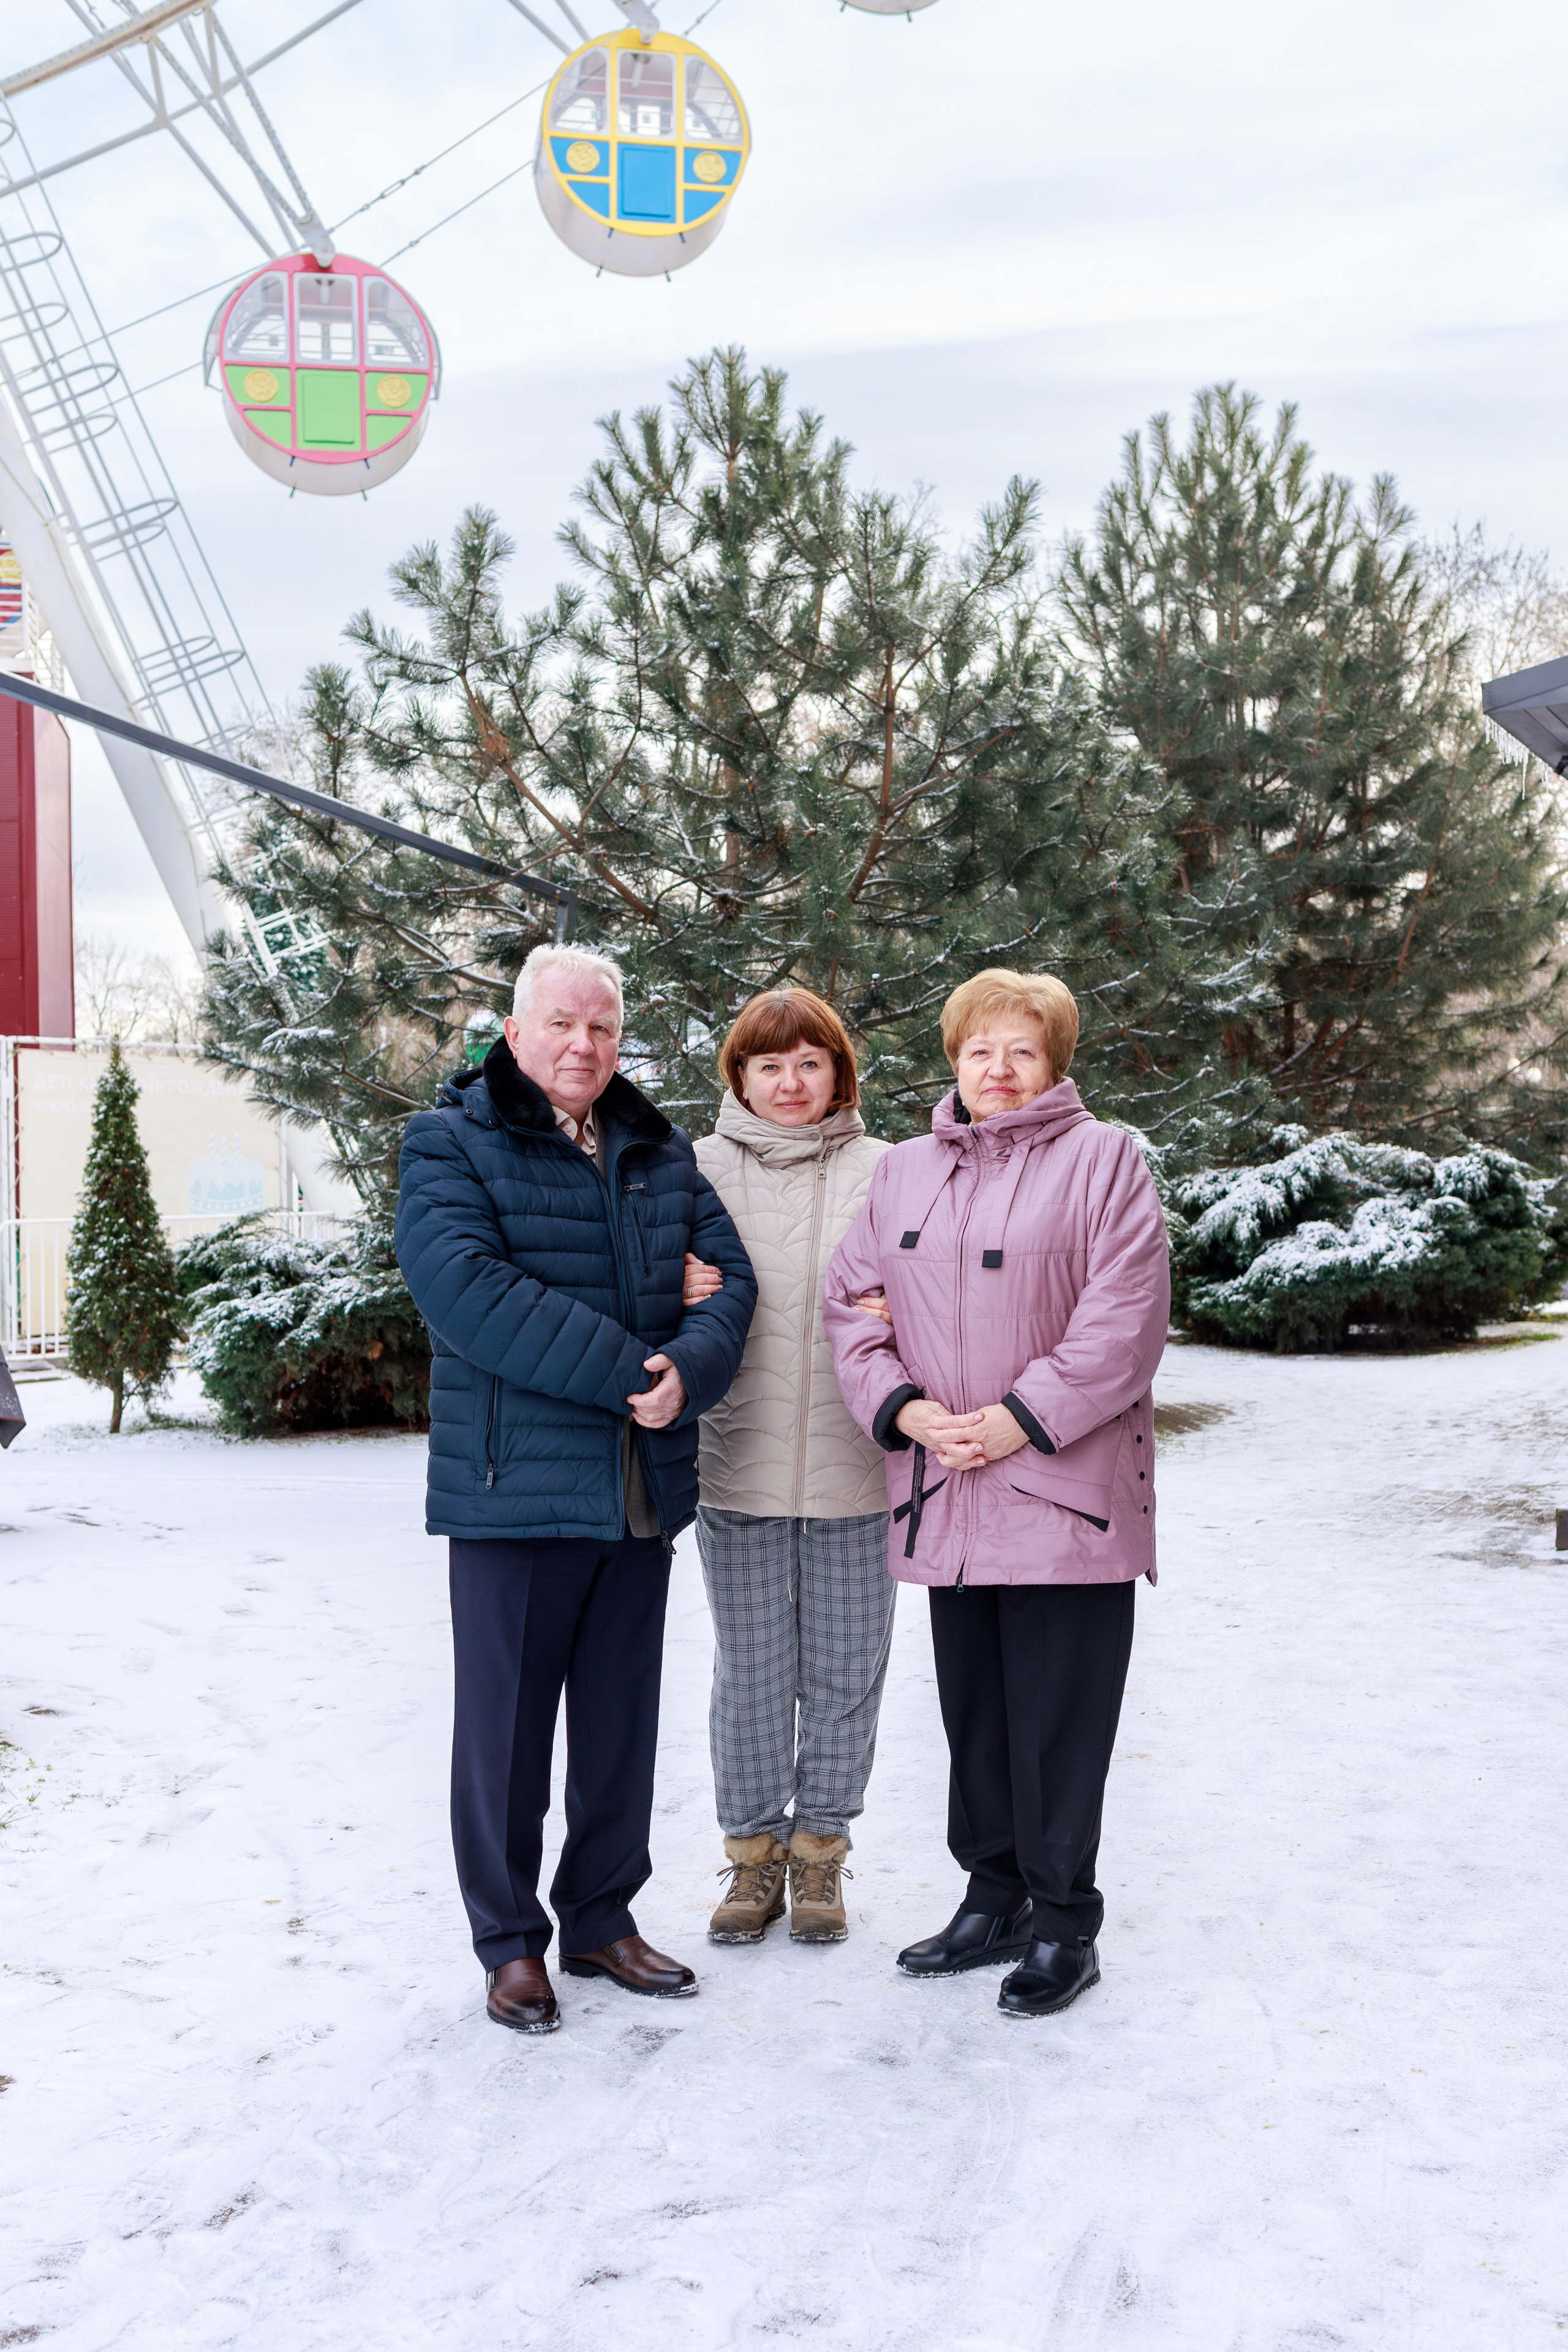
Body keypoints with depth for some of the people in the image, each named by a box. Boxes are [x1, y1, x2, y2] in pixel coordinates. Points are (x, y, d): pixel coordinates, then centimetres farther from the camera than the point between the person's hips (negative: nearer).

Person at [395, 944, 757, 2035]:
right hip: (513, 1489, -5)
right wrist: (627, 1372, -21)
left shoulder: (662, 1153, 13)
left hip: (644, 1488, 5)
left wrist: (688, 1370, -18)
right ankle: (511, 1942, 20)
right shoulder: (451, 1143, -4)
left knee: (623, 1722, 14)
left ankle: (603, 1920, 29)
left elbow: (729, 1275, 5)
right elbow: (467, 1287, -19)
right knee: (506, 1724, 5)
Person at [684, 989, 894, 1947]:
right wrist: (681, 1295, -13)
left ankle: (820, 1850, 26)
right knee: (750, 1670, 9)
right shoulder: (700, 1169, 5)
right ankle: (754, 1851, 25)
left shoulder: (884, 1172, 3)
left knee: (845, 1669, 8)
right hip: (739, 1463, 0)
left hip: (853, 1466, 0)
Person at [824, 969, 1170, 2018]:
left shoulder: (1104, 1159, -2)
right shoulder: (903, 1171, 14)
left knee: (1057, 1722, 0)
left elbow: (1123, 1321, -10)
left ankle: (1064, 1923, 14)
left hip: (1063, 1490, -5)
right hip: (945, 1497, 5)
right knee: (972, 1713, 14)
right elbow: (853, 1303, 10)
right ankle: (994, 1899, 28)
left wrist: (1018, 1420, -14)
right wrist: (907, 1409, -6)